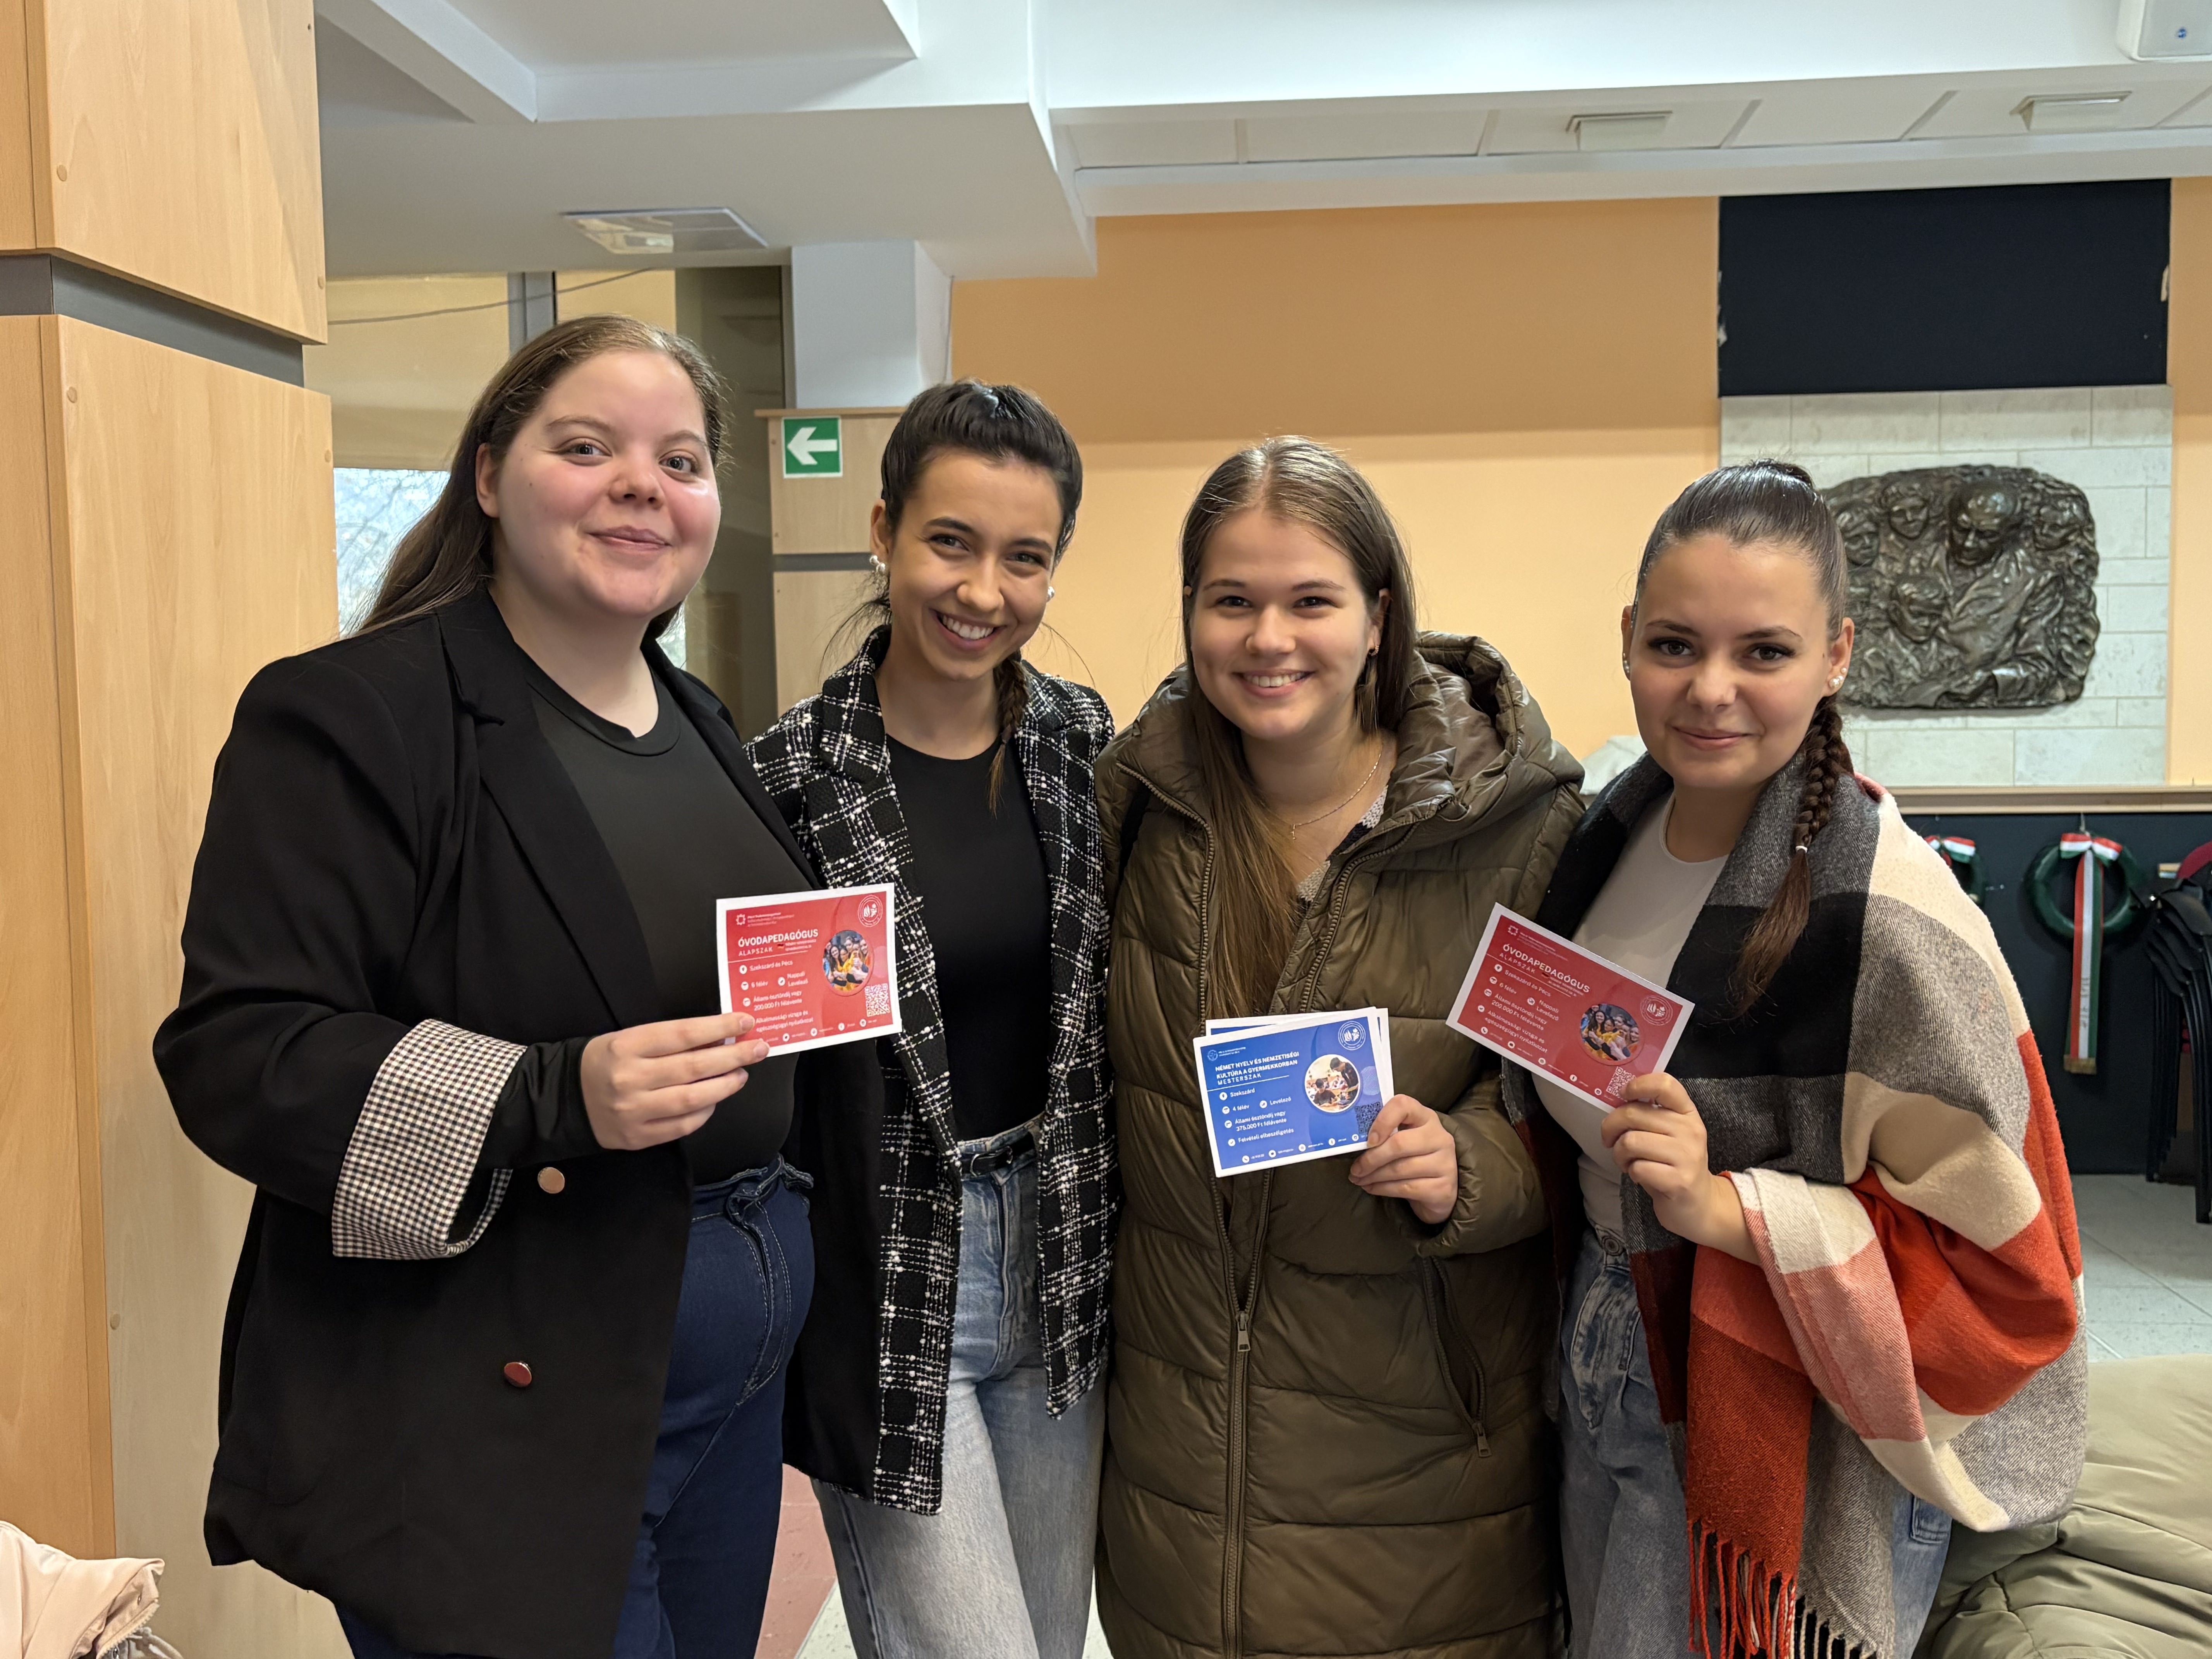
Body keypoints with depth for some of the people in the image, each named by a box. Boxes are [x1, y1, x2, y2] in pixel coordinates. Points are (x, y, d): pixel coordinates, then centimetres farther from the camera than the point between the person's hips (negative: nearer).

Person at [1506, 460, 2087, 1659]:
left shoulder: (1889, 920, -26)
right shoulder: (1613, 826, -4)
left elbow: (1999, 1268, -20)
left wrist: (1733, 1210, -29)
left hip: (1780, 1443, -6)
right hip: (1603, 1378, 7)